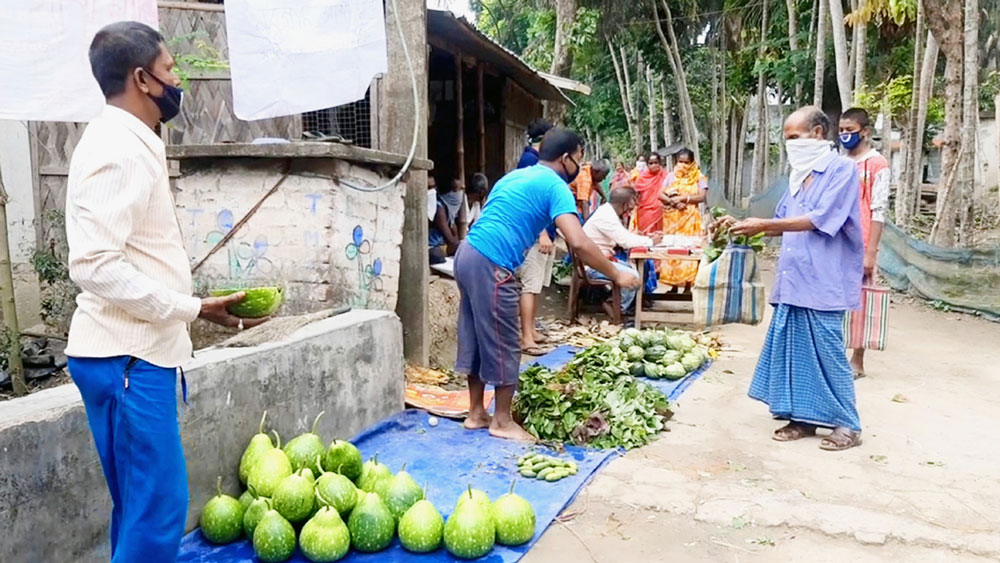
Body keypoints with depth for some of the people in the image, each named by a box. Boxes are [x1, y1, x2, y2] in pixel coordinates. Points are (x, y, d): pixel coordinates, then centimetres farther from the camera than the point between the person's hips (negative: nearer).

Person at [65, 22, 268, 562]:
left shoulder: (126, 143, 15)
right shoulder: (119, 149, -16)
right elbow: (95, 264, -24)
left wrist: (189, 306, 14)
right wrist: (193, 307, -20)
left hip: (134, 350, 10)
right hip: (128, 356, -10)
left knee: (142, 504, 18)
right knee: (157, 506, -4)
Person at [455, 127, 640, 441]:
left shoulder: (515, 176, 22)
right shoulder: (554, 186, -5)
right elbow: (578, 243, -16)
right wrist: (617, 276, -8)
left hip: (468, 254, 9)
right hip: (490, 266, -9)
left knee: (476, 338, 16)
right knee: (503, 345, 3)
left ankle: (476, 413, 27)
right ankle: (503, 421, 15)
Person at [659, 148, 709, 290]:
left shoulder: (699, 177, 1)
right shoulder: (671, 176, 9)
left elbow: (701, 197, -9)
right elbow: (661, 195, 3)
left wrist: (682, 198, -15)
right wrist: (673, 201, -14)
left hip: (689, 218, -3)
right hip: (672, 218, 3)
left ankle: (688, 286, 0)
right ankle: (674, 285, 8)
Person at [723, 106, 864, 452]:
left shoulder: (841, 170, -7)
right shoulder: (800, 176, 16)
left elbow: (818, 220, -17)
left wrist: (763, 225, -18)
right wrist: (746, 227, 4)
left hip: (823, 283, -7)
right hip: (794, 280, 8)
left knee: (827, 352, -2)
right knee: (794, 349, 9)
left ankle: (847, 425, 12)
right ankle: (803, 417, 19)